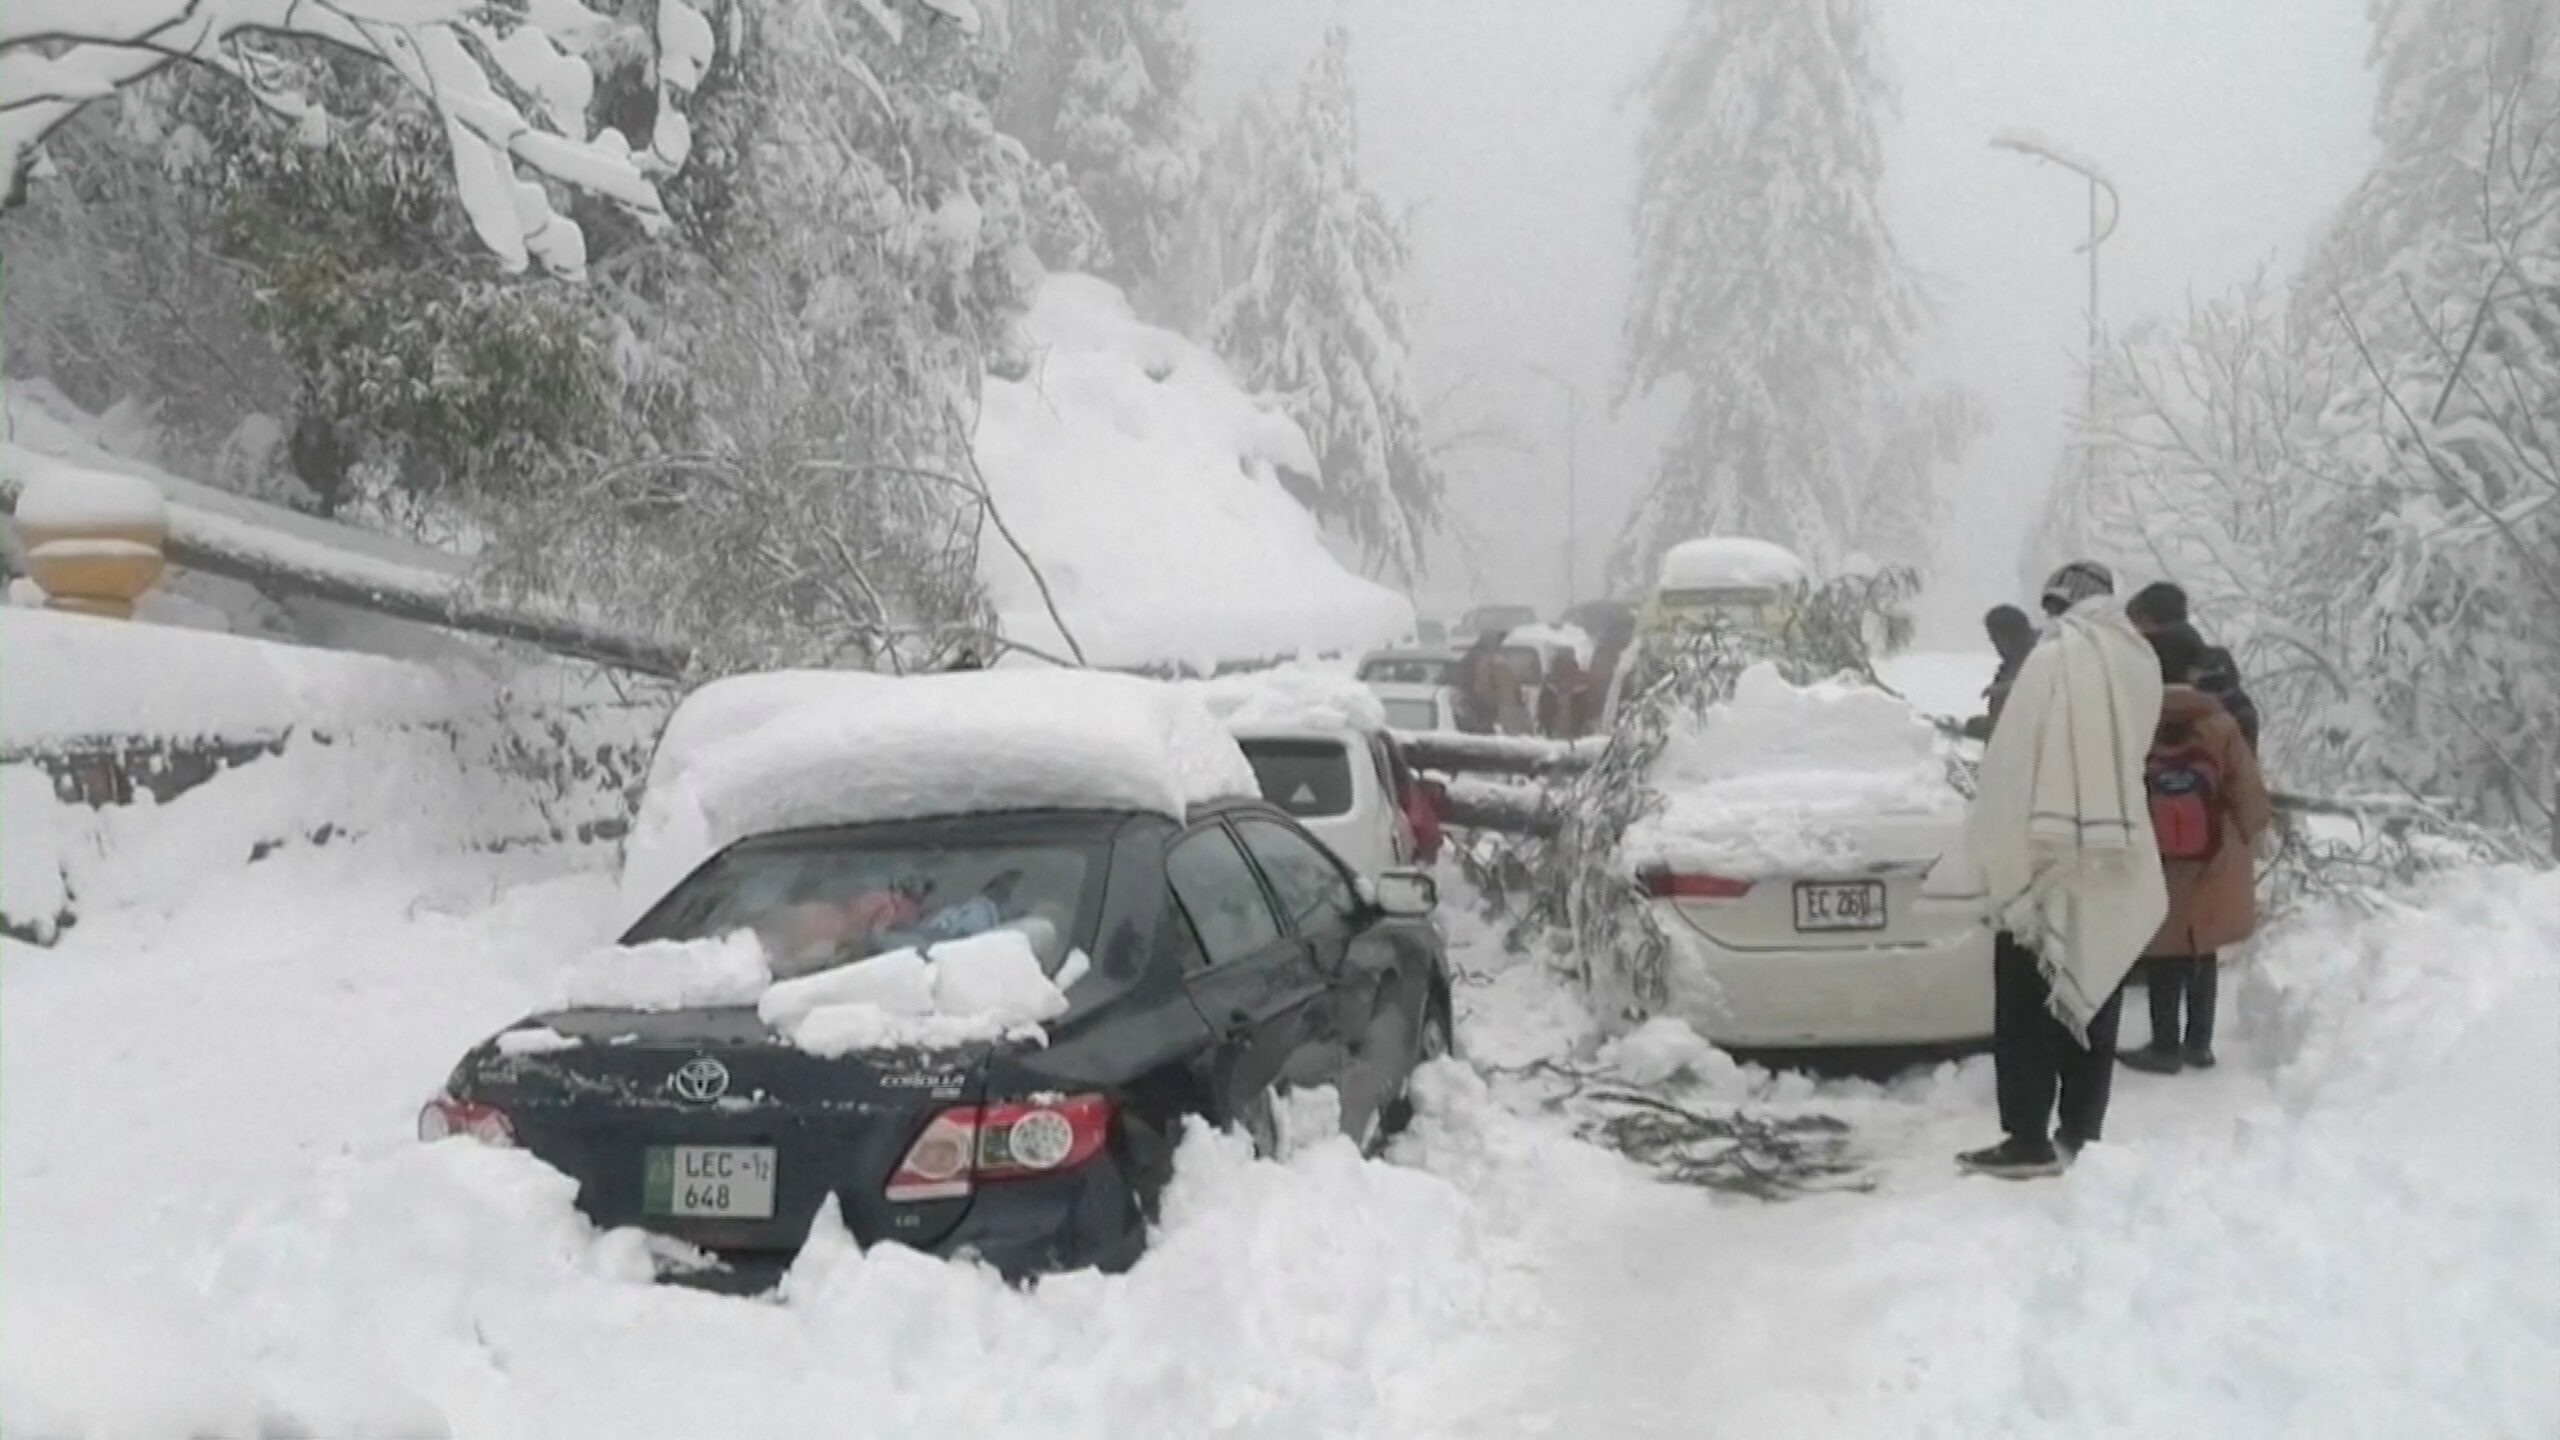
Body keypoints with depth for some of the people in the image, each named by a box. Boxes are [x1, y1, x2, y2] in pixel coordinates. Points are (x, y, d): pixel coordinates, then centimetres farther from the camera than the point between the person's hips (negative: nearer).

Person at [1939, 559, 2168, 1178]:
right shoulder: (2141, 663, 7)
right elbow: (2132, 753, 10)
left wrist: (1988, 857, -8)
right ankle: (2080, 1132, 18)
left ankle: (2028, 1139, 0)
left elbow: (2012, 765, -13)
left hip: (2046, 860, -6)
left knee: (2028, 1010, -1)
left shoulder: (2055, 659, -13)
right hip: (2115, 862, 7)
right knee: (2091, 1002, 13)